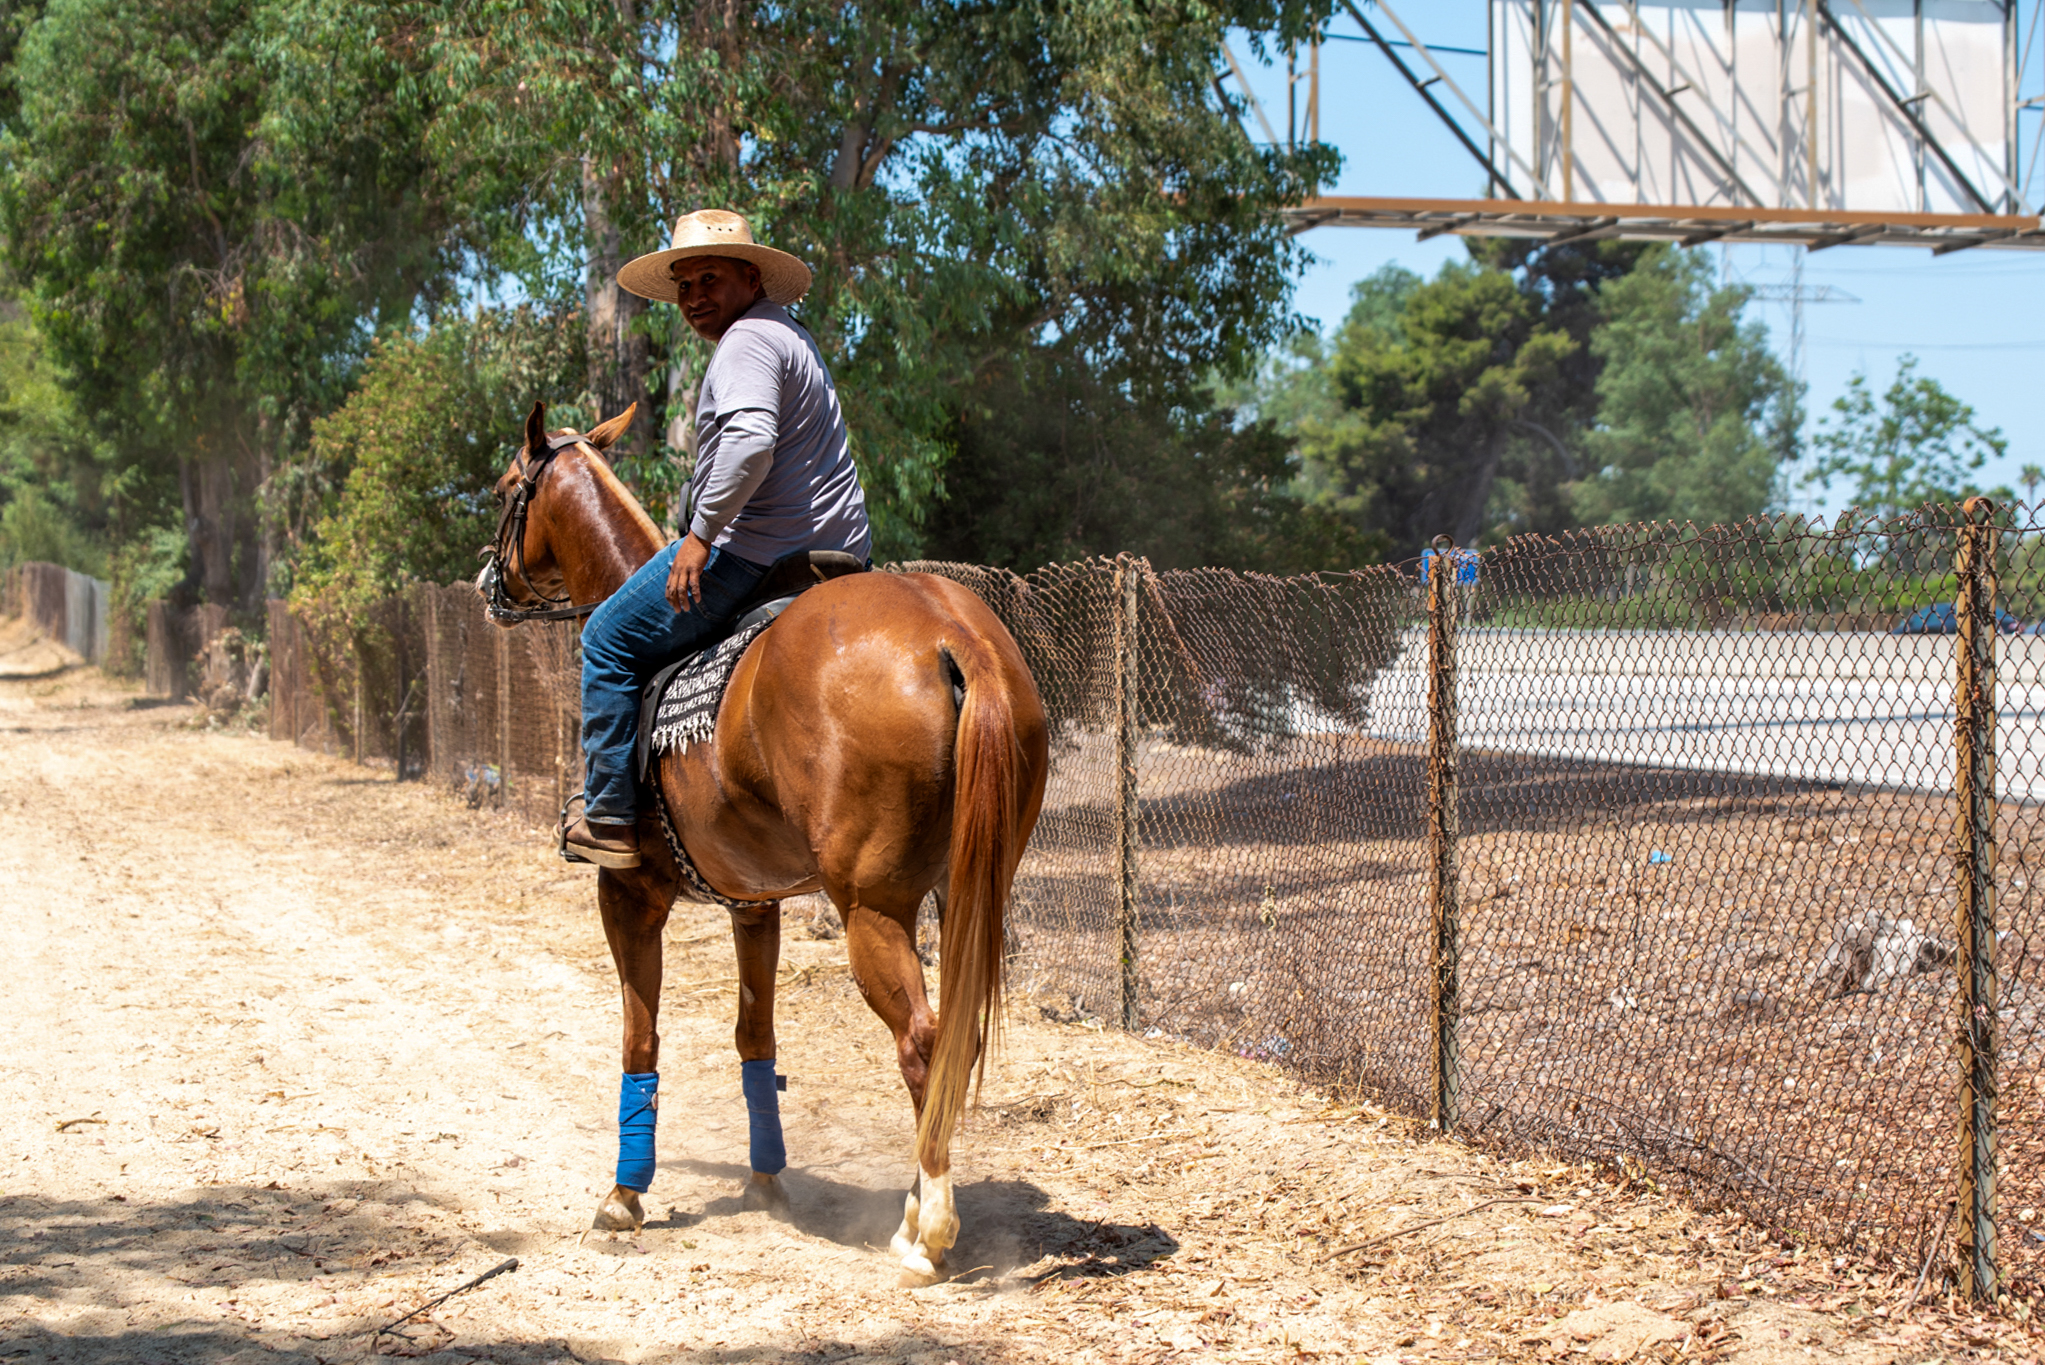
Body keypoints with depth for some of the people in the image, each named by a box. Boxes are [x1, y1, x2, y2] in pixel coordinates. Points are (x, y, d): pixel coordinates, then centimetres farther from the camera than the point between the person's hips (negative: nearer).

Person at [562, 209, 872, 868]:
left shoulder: (749, 339, -12)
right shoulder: (790, 335, 22)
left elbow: (750, 442, -31)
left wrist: (701, 533, -26)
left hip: (757, 553, -11)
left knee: (610, 641, 0)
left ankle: (610, 818, -1)